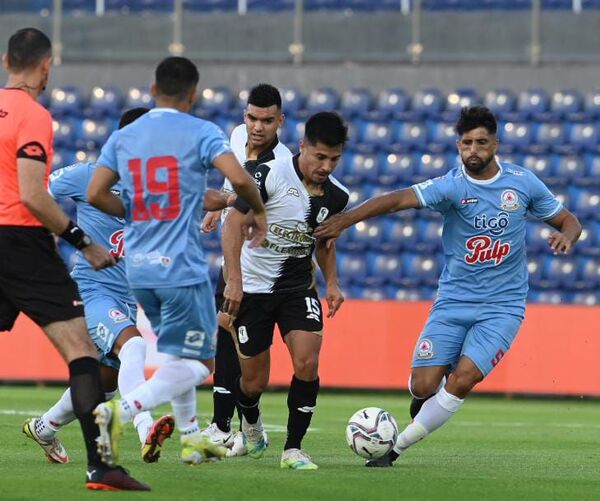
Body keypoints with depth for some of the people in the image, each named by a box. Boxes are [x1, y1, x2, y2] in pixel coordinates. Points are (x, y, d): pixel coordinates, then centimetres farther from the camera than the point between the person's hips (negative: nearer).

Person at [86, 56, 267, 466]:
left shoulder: (123, 137, 8)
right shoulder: (201, 133, -6)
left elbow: (96, 194, 3)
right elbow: (239, 178, -18)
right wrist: (259, 212, 0)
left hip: (138, 267, 6)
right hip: (182, 267, -6)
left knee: (178, 353, 24)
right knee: (196, 364, -2)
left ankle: (191, 437, 25)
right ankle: (120, 412, -23)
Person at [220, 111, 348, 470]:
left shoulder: (336, 195, -1)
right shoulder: (270, 175, -17)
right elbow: (233, 225, -17)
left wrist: (332, 283, 5)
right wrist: (234, 280, -24)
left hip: (298, 288, 3)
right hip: (253, 288, -3)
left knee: (307, 362, -19)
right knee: (255, 381, 3)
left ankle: (293, 449, -8)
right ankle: (251, 423, 39)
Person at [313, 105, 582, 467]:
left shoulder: (523, 182, -1)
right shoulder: (452, 186, -10)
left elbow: (569, 221, 11)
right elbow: (399, 199, -26)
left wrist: (566, 236, -14)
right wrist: (345, 220, -40)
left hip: (503, 305, 0)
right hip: (454, 302, 0)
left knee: (463, 380, -19)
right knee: (423, 385, -8)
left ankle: (396, 447, -5)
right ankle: (427, 397, 33)